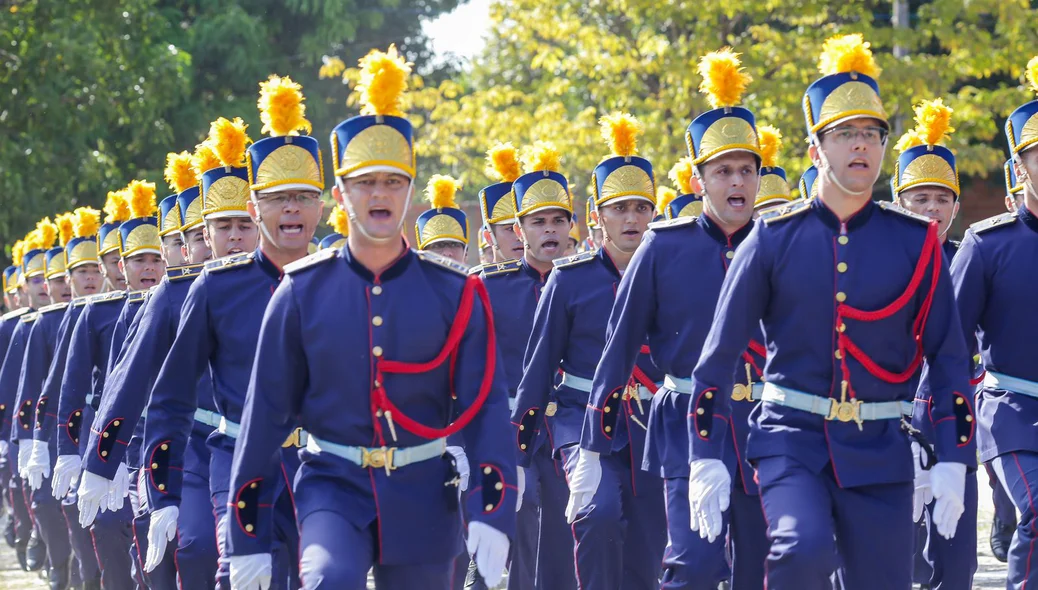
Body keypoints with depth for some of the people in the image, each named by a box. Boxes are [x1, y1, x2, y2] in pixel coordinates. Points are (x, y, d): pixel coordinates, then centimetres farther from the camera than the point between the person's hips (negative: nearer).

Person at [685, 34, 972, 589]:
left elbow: (948, 357, 7)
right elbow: (719, 353, 3)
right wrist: (707, 458, -4)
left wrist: (952, 461, -2)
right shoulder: (774, 237, 1)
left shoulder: (915, 241, 4)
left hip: (880, 450, 2)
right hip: (791, 438, -2)